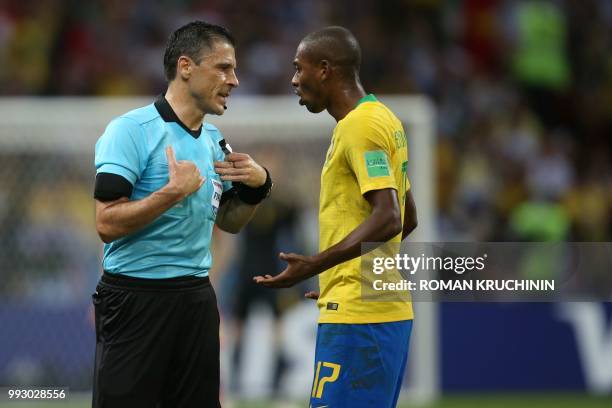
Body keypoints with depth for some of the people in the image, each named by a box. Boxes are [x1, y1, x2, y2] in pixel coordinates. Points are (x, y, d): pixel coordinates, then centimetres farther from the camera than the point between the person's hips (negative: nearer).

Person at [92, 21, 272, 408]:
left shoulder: (214, 140, 11)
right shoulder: (130, 130, -12)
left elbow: (229, 221, 22)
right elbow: (108, 223, -19)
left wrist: (258, 185, 4)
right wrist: (175, 191, -20)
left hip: (196, 298, 7)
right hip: (136, 298, -7)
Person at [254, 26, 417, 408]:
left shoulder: (360, 125, -13)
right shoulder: (382, 118, 17)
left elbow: (388, 219, -23)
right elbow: (407, 217, 24)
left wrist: (316, 265, -27)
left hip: (356, 316, -10)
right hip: (387, 310, 10)